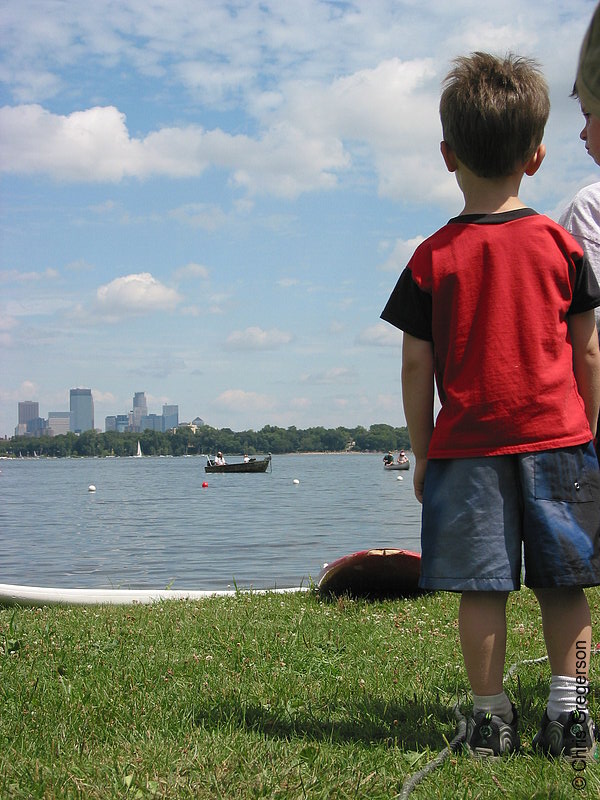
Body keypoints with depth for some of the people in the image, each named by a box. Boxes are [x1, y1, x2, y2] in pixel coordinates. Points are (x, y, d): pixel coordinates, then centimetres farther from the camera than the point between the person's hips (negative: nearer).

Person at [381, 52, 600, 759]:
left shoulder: (434, 258, -2)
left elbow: (417, 369, -1)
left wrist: (423, 454, 8)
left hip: (467, 446, -1)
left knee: (482, 589, 3)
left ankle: (490, 716, 9)